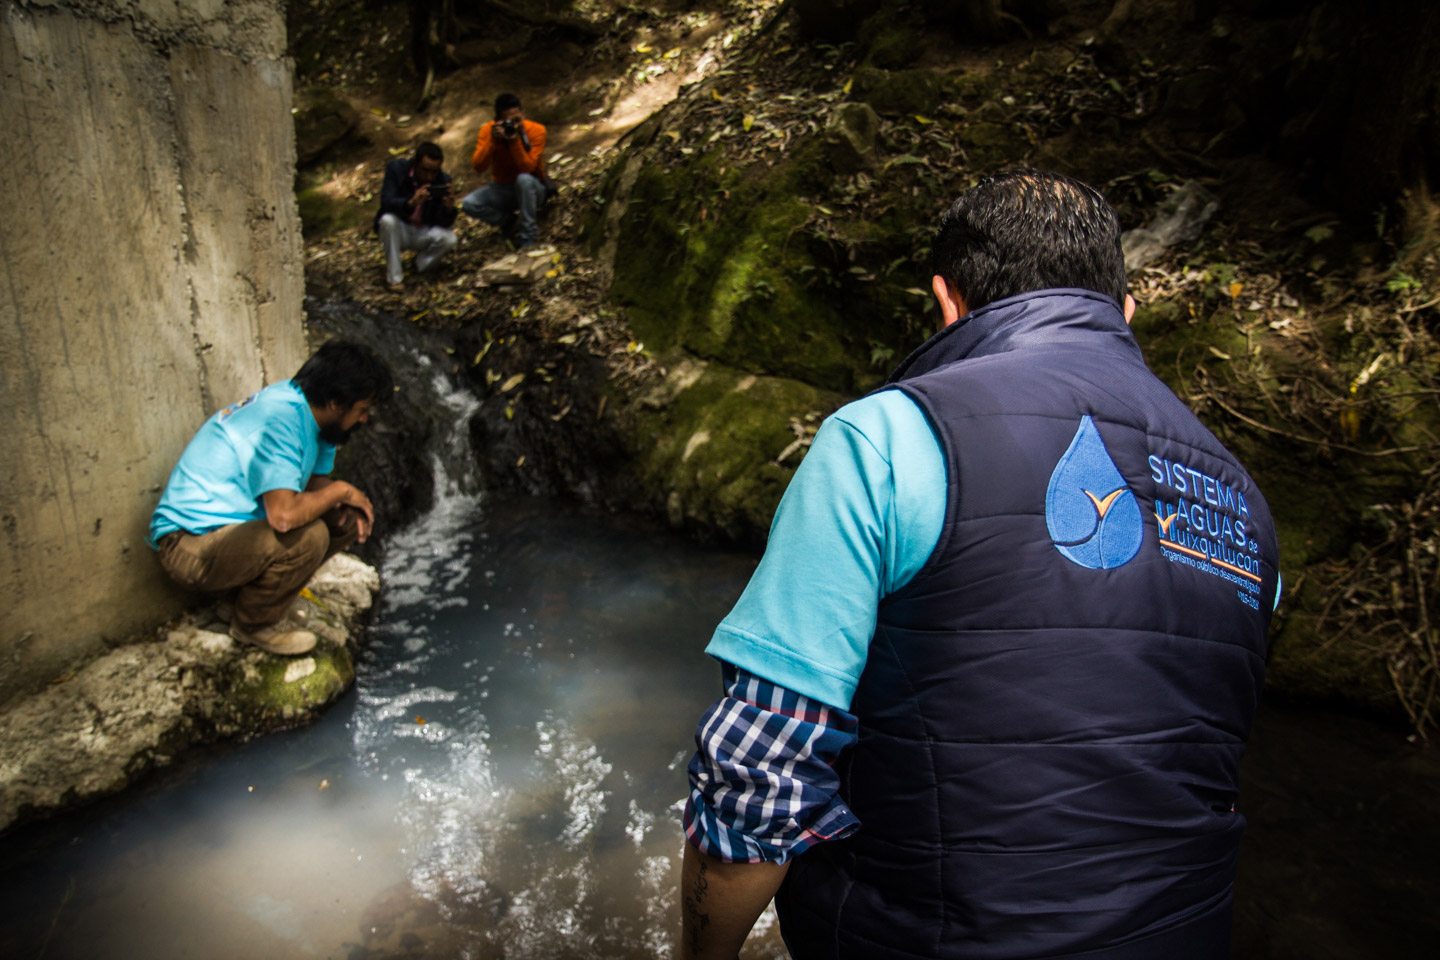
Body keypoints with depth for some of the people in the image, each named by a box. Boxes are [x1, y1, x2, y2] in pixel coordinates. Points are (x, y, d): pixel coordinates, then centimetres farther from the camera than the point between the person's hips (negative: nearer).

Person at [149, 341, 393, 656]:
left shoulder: (306, 409, 2)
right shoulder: (279, 423, -28)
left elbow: (317, 480, 13)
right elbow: (284, 515, -39)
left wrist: (346, 506, -9)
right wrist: (340, 490, -21)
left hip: (237, 524, 9)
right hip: (190, 546, -9)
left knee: (347, 520, 1)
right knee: (308, 535, -31)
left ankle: (253, 588, 11)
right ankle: (255, 623, -5)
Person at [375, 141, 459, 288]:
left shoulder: (443, 180, -11)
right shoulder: (396, 168, -14)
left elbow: (445, 224, -13)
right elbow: (386, 202, -27)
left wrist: (448, 209, -36)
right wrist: (411, 202, -45)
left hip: (424, 234, 1)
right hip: (399, 231, -1)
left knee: (448, 238, -27)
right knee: (388, 219, -33)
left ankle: (419, 266, 2)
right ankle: (394, 278, -21)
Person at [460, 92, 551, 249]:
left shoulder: (536, 130, -17)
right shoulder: (488, 131, -12)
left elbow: (528, 168, -27)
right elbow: (478, 167, -23)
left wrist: (515, 141, -38)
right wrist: (493, 140, -34)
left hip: (530, 189, -2)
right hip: (501, 189, 2)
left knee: (524, 179, -38)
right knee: (469, 204, -22)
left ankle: (528, 238, -24)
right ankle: (512, 222, -3)